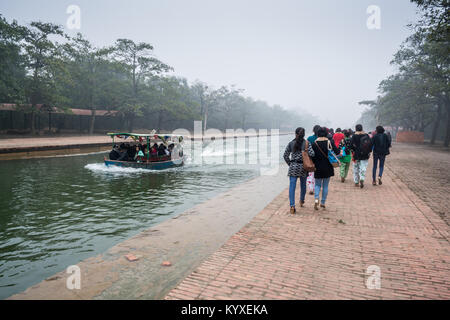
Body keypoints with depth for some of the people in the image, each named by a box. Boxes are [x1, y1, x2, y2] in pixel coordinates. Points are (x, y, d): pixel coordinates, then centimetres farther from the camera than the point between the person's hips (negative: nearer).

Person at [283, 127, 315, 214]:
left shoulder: (291, 143, 0)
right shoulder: (306, 143, -3)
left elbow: (285, 156, 1)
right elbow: (312, 154, -14)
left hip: (293, 167, 0)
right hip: (303, 167, 1)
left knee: (292, 186, -2)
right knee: (303, 185, 20)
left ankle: (292, 205, -13)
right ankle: (301, 201, 38)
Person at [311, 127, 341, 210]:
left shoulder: (314, 144, -7)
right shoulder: (329, 142, -7)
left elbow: (312, 156, -7)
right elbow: (337, 152, -9)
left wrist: (314, 164, 8)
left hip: (318, 168, 0)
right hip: (328, 167, 0)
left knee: (317, 184, 14)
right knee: (325, 186, 13)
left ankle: (316, 199, -10)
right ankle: (323, 203, 17)